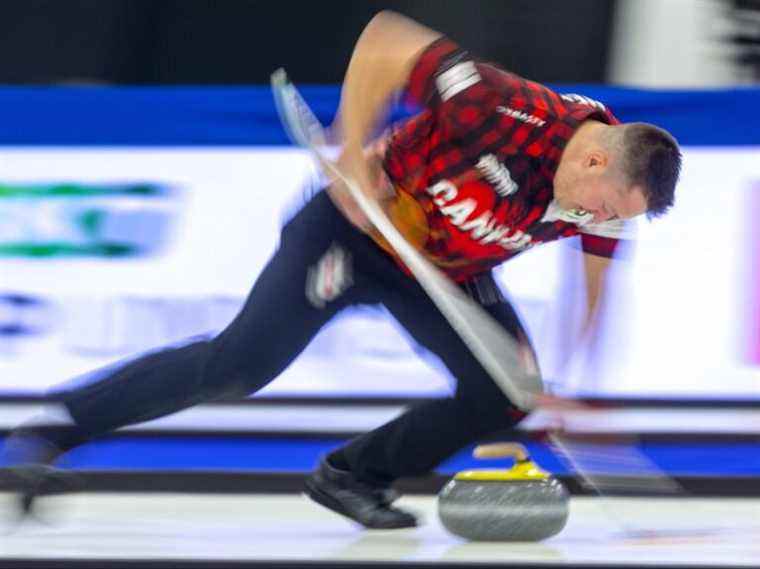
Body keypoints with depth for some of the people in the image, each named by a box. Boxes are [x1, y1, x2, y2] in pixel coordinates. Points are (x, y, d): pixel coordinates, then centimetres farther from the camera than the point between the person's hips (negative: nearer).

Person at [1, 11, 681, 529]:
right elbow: (387, 39, -30)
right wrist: (353, 152, -30)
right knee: (241, 363, -16)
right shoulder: (509, 112, -36)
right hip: (362, 228, -6)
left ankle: (354, 475, 7)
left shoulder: (609, 187, -15)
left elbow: (594, 276, 2)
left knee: (506, 392, -11)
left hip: (449, 274, 7)